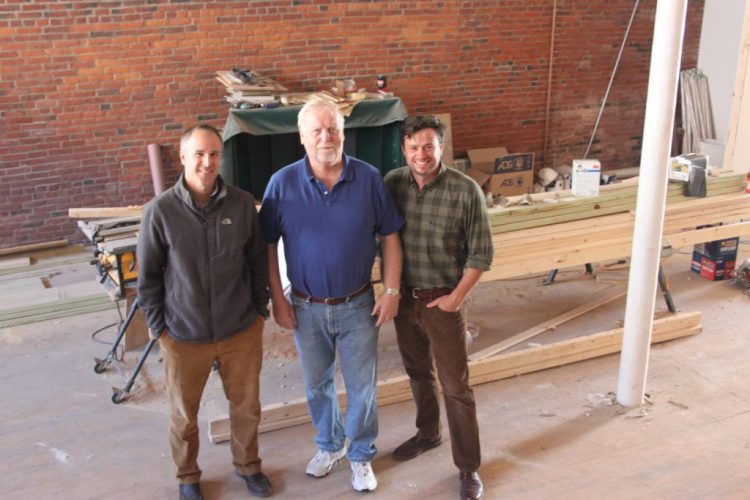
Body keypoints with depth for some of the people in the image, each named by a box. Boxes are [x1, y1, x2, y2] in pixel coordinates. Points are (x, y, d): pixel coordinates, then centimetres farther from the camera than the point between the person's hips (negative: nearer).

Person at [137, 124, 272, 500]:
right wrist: (158, 325, -3)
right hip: (183, 336, -1)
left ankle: (248, 465, 45)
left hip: (242, 331, 2)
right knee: (184, 415, 17)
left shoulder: (243, 204, -8)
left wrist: (260, 308, 5)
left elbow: (258, 260, 4)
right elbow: (148, 274, -4)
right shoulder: (160, 210, -13)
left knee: (247, 407, 19)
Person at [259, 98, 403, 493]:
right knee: (316, 385, 19)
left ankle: (361, 455, 34)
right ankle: (329, 444, 44)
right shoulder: (283, 183, -10)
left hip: (357, 305, -1)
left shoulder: (369, 178, -10)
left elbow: (389, 236, -2)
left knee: (362, 387, 11)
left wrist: (391, 290, -5)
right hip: (307, 308, 1)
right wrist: (277, 299, -5)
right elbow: (267, 246, -4)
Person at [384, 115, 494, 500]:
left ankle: (468, 467, 16)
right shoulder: (391, 183, -5)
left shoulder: (465, 191, -16)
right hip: (404, 296, 4)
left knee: (455, 386, 3)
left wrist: (456, 297, -12)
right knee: (418, 372, 22)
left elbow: (481, 252, -10)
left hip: (443, 301, -4)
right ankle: (428, 433, 45)